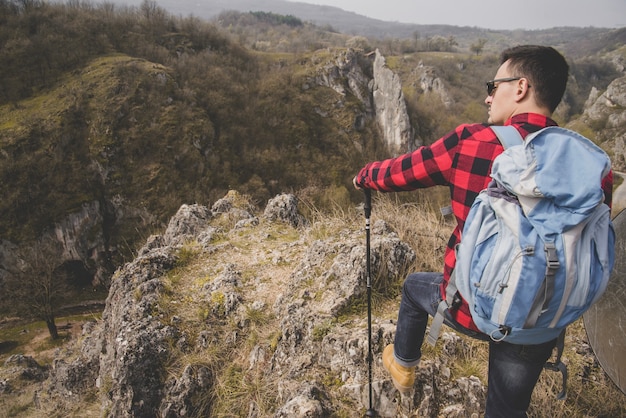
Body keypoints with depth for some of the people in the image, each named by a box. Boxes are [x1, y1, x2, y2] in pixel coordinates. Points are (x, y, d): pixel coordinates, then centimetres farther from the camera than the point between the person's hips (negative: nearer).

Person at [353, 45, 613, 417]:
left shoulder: (471, 142, -17)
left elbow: (396, 174, -4)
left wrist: (364, 176, 18)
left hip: (470, 309, -2)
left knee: (416, 286, 31)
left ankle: (403, 366, 52)